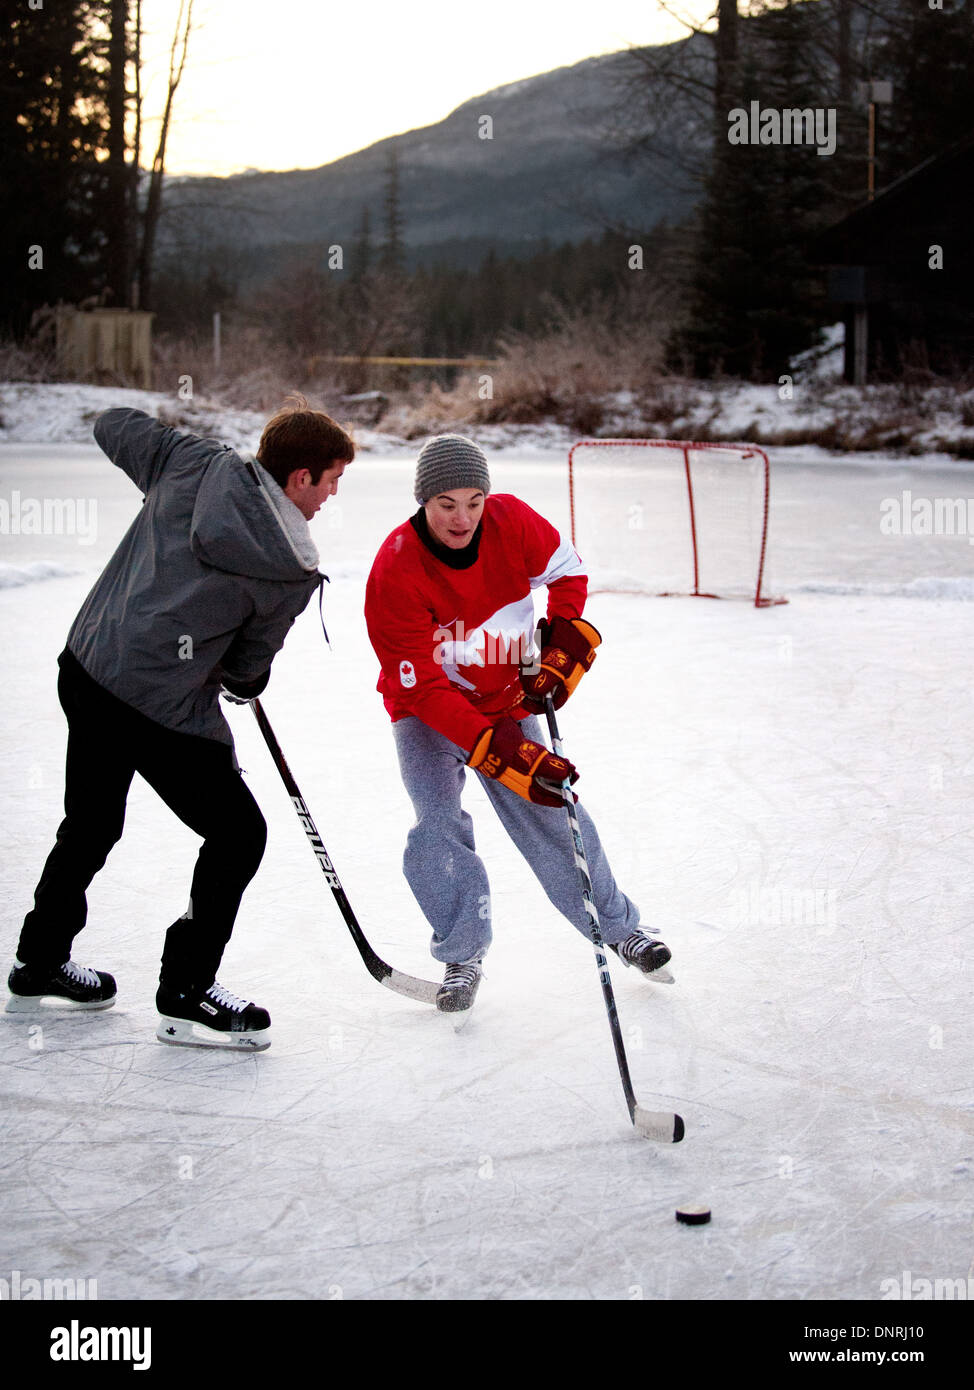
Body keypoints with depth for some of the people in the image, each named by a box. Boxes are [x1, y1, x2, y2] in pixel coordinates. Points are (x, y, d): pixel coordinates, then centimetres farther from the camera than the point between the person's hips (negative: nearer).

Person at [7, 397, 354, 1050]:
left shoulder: (196, 462, -2)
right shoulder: (292, 571, -13)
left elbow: (115, 425, 14)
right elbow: (248, 668, 0)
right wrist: (244, 682, 23)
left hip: (86, 668, 8)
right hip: (165, 710, -7)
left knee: (91, 825, 25)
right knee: (238, 833, 8)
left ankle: (40, 969, 42)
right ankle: (185, 996, 12)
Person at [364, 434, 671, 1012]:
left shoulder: (513, 522, -20)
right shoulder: (396, 570, -30)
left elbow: (568, 570, 3)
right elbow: (425, 688, -30)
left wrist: (564, 642, -11)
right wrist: (499, 753, -37)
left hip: (507, 699, 2)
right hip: (426, 710, -2)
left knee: (552, 817, 1)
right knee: (439, 824, -17)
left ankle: (618, 926, 20)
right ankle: (462, 954, 2)